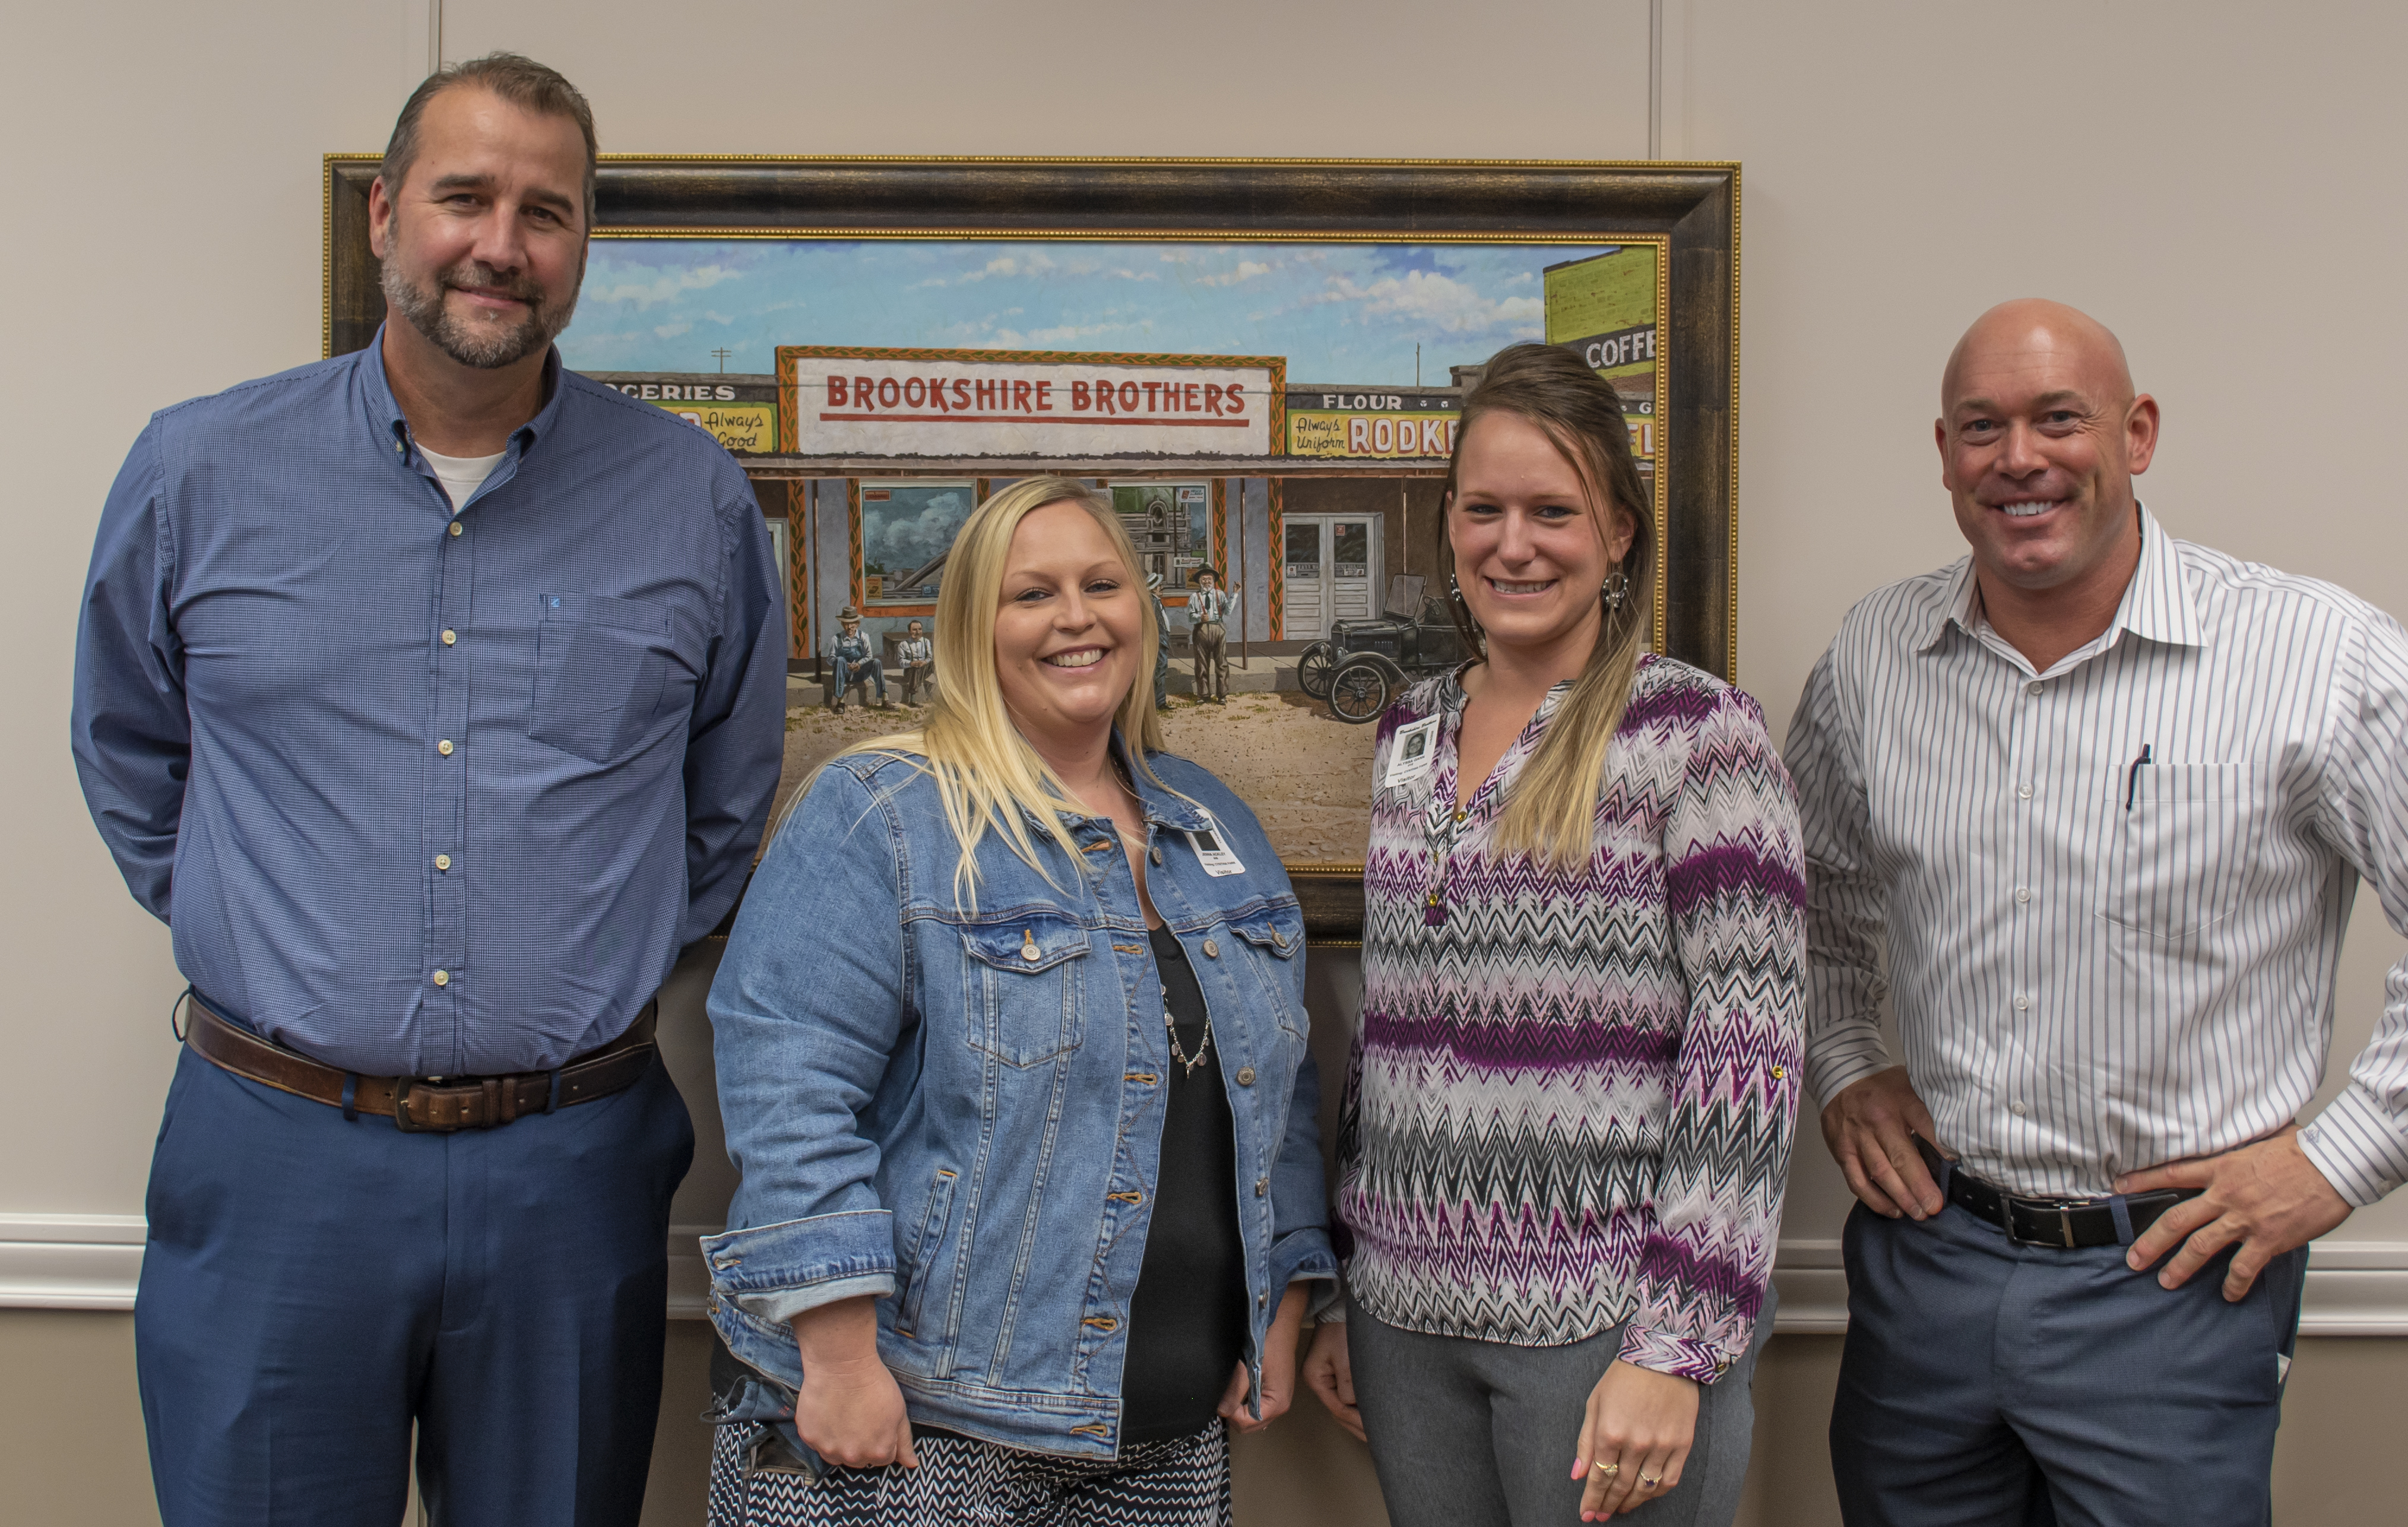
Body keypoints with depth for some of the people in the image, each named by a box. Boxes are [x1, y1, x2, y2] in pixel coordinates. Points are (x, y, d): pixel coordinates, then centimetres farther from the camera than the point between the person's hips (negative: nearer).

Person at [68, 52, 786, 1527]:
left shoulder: (694, 499, 0)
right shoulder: (199, 471, 0)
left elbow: (727, 802, 12)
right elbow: (131, 759, 15)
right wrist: (248, 930, 10)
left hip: (574, 1167, 0)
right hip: (274, 1160, 0)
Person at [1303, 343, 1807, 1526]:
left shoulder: (1698, 733, -9)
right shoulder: (1407, 735, 8)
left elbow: (1747, 1059, -12)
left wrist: (1677, 1349, -16)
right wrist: (1341, 1293, 14)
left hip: (1606, 1327, -5)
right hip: (1407, 1322, 5)